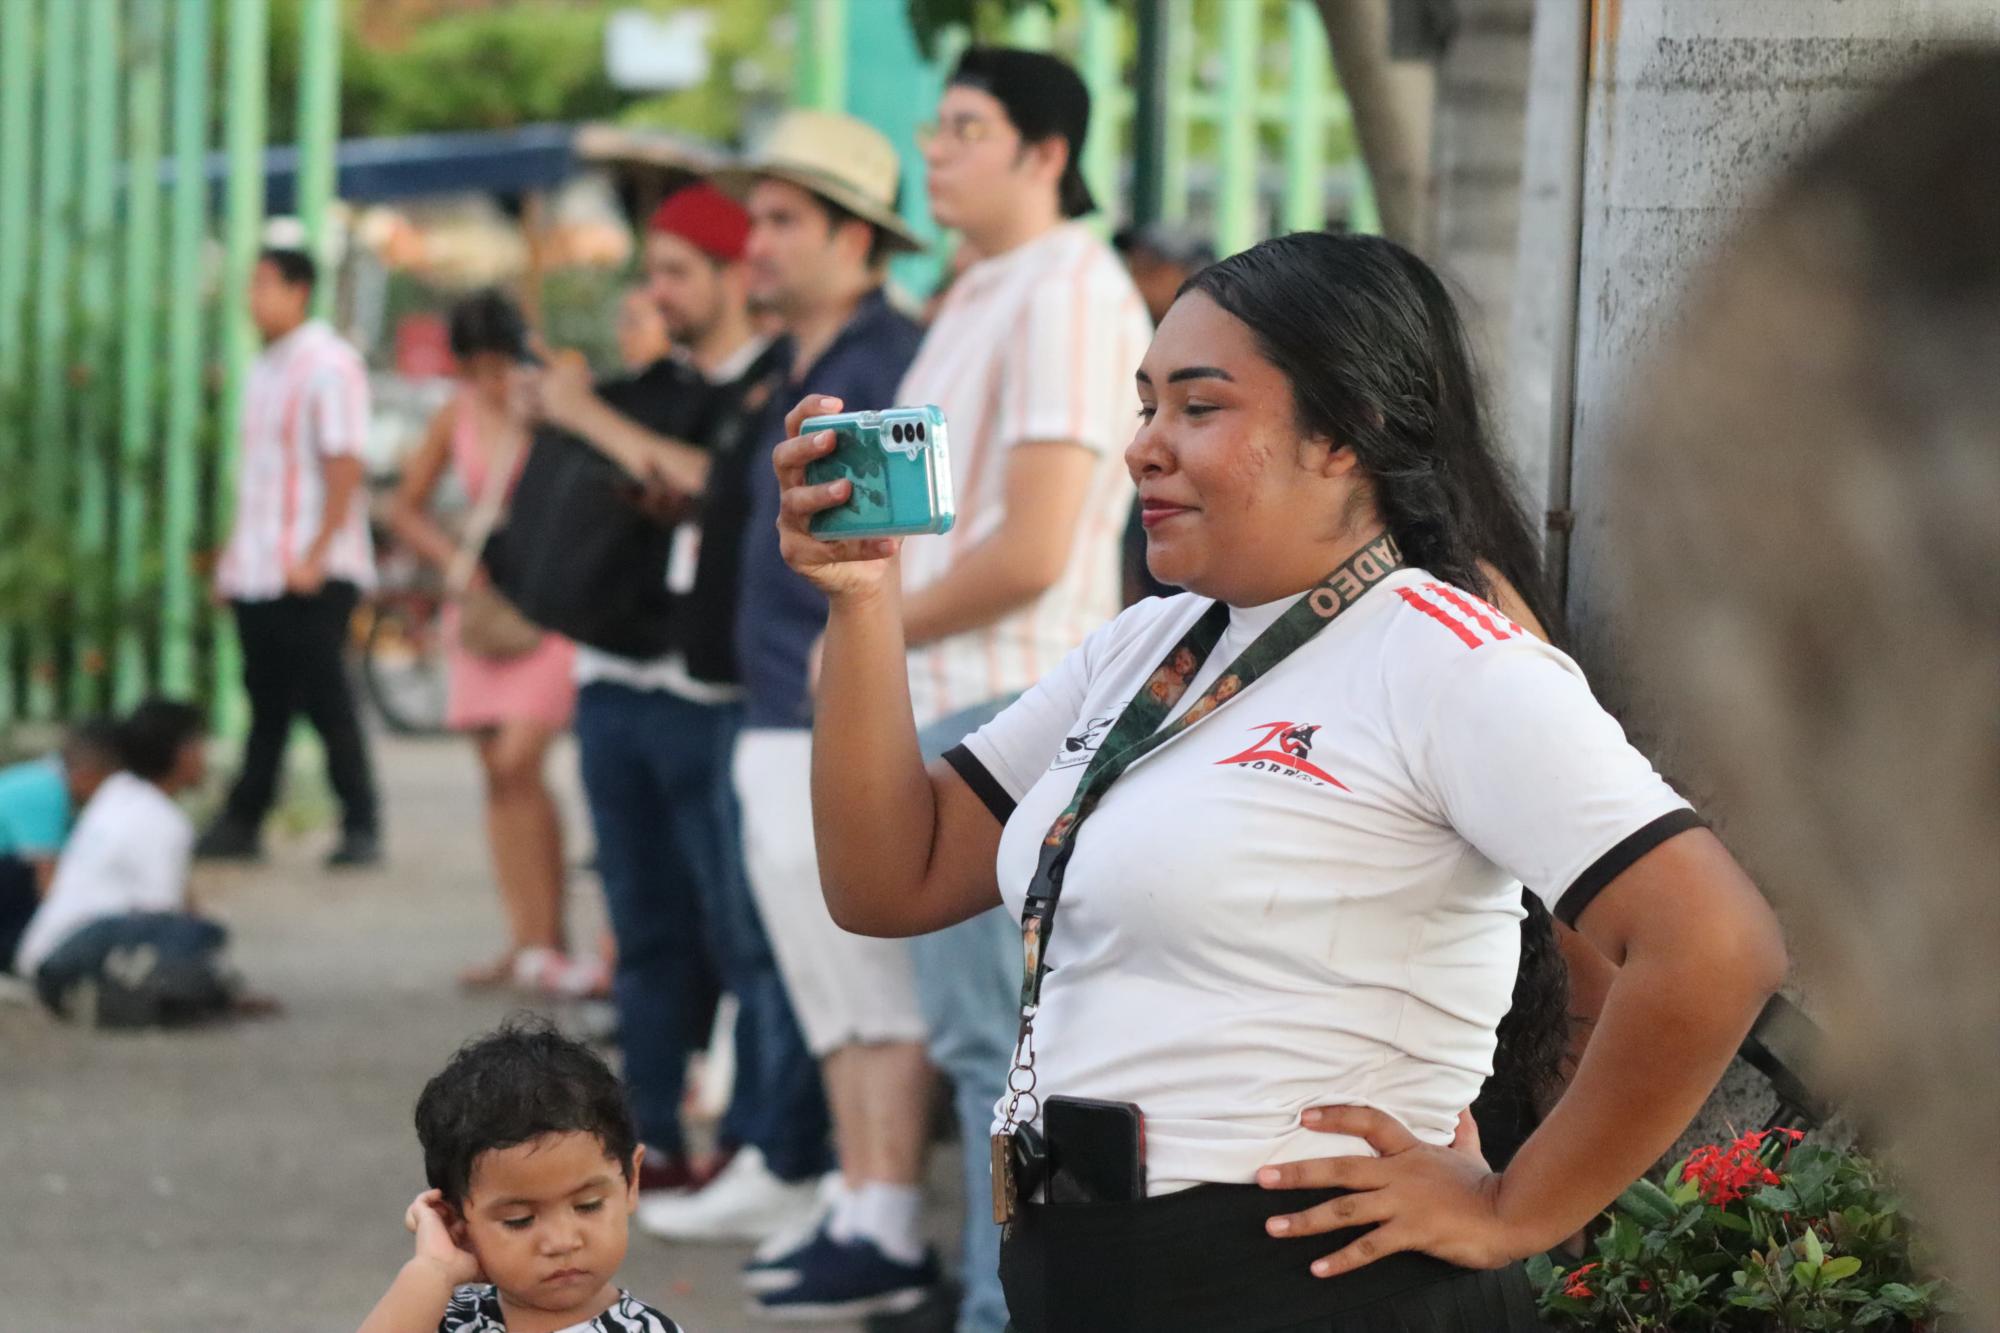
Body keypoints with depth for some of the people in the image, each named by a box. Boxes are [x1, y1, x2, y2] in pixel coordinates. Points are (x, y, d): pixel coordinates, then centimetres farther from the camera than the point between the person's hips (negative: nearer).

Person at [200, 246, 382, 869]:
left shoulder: (329, 366, -10)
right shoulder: (265, 370, 16)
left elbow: (343, 467, -15)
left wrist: (315, 556, -20)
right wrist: (232, 558, 16)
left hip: (311, 576, -8)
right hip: (257, 574, 8)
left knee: (326, 701, -5)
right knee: (266, 702, 10)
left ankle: (362, 828, 1)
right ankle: (241, 824, 13)